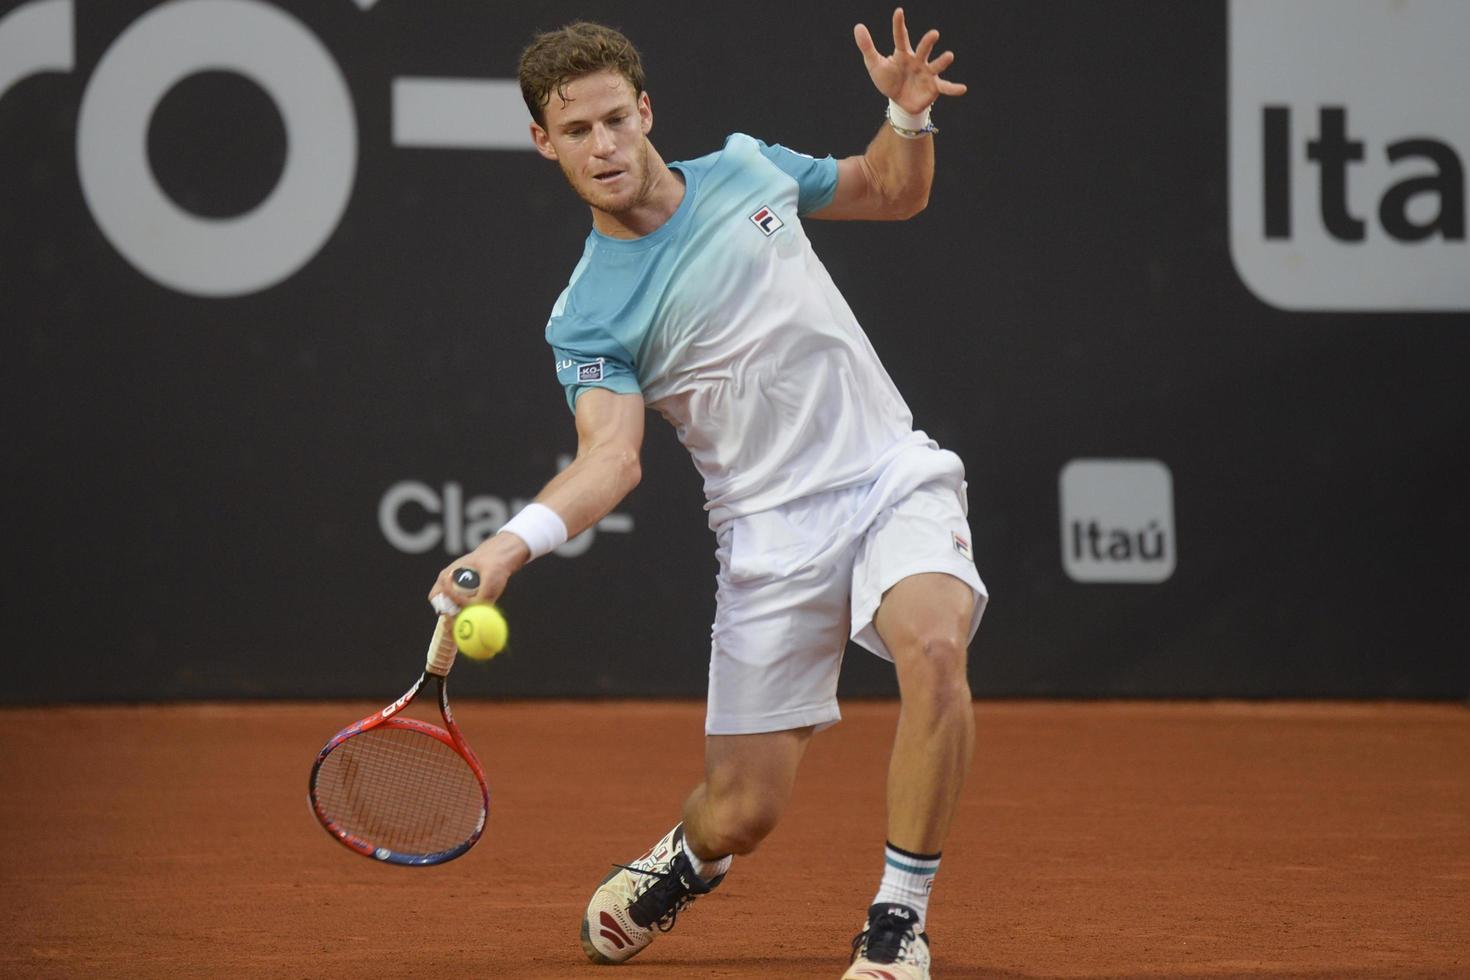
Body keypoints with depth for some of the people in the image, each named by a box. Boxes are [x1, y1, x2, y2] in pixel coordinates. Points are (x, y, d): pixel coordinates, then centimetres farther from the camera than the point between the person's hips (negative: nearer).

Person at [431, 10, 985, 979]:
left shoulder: (747, 169, 5)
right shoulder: (589, 318, -7)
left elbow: (894, 194, 21)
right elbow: (612, 456, -21)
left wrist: (909, 112, 0)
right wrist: (516, 540, -39)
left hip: (894, 476, 1)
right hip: (772, 527, -1)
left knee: (933, 647, -32)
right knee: (742, 813, -1)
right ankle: (689, 858, 41)